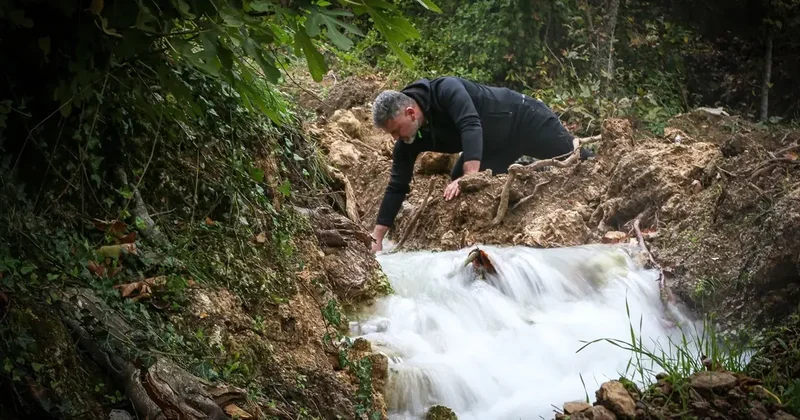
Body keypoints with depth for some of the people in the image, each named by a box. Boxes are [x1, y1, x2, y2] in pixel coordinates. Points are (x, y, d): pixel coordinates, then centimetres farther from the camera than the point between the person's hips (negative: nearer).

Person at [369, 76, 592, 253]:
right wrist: (377, 239, -16)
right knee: (458, 189, -2)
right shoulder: (410, 142, -15)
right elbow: (397, 187, -12)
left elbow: (471, 127, -47)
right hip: (497, 145, 7)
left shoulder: (445, 90, -36)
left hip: (524, 119, -7)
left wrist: (470, 176, -57)